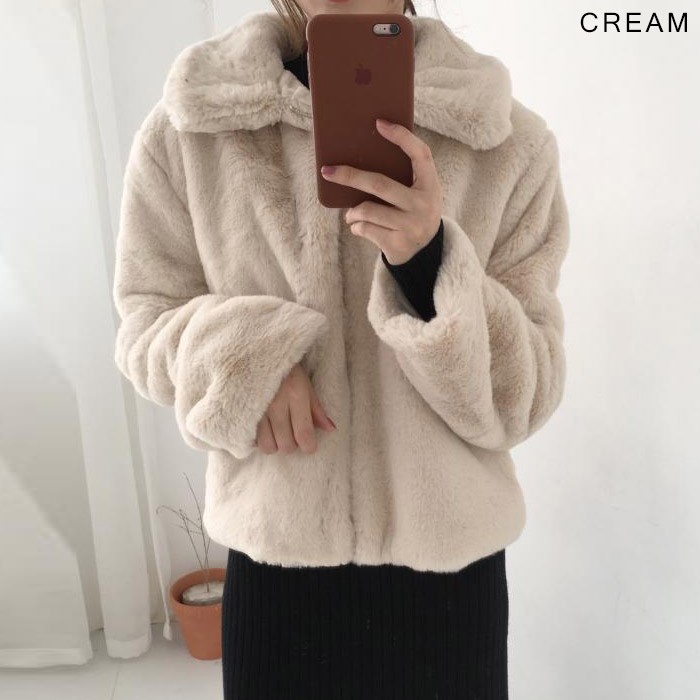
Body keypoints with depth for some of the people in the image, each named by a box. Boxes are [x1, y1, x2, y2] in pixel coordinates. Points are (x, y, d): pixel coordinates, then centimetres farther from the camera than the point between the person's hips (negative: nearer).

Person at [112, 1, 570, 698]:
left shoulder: (513, 144, -8)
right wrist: (236, 356, -17)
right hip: (269, 552, 1)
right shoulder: (185, 132, -6)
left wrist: (429, 264, -26)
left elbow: (526, 396, -8)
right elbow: (145, 319, 4)